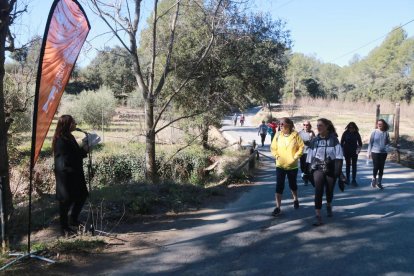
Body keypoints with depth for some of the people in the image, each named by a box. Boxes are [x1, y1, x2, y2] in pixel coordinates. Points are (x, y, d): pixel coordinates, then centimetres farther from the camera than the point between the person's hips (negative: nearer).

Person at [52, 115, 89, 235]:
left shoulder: (69, 137, 9)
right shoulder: (60, 141, -20)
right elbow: (67, 159, -24)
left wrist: (83, 149, -1)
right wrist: (83, 150, -18)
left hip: (75, 173, 10)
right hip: (65, 175, -10)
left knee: (82, 195, 15)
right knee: (66, 200, 1)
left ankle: (73, 220, 32)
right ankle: (64, 227, 16)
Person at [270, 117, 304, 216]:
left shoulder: (295, 135, -8)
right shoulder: (278, 135, -3)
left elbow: (301, 147, -3)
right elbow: (273, 147, 5)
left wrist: (296, 156, -11)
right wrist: (276, 156, -8)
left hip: (292, 165, -1)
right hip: (280, 165, 1)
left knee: (292, 184, 17)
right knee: (279, 186, -4)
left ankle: (295, 199, 44)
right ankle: (278, 207, -1)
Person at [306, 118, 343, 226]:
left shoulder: (333, 139, -4)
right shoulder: (314, 141, 4)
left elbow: (338, 156, -8)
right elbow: (310, 157, 7)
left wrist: (338, 170, -17)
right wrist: (309, 169, 5)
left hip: (330, 169, 0)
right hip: (318, 169, 1)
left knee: (329, 191, 16)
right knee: (318, 191, -12)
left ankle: (329, 206, 47)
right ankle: (318, 216, -12)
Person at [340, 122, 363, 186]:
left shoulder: (356, 134, -1)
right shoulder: (345, 133, -4)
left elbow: (360, 143, 5)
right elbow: (341, 142, 0)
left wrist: (359, 148, -11)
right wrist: (343, 150, -6)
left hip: (354, 152, 0)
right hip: (347, 152, 0)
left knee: (354, 166, -2)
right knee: (348, 165, 10)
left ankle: (354, 180, -1)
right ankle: (347, 179, 21)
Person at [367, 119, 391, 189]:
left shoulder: (386, 133, 1)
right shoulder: (374, 132, -4)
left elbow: (389, 142, 11)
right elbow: (370, 142, -1)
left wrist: (386, 147, -10)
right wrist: (369, 152, -3)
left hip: (383, 153, 2)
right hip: (375, 152, -2)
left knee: (381, 168, 7)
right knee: (376, 167, -7)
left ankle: (379, 183, 18)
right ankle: (374, 180, 15)